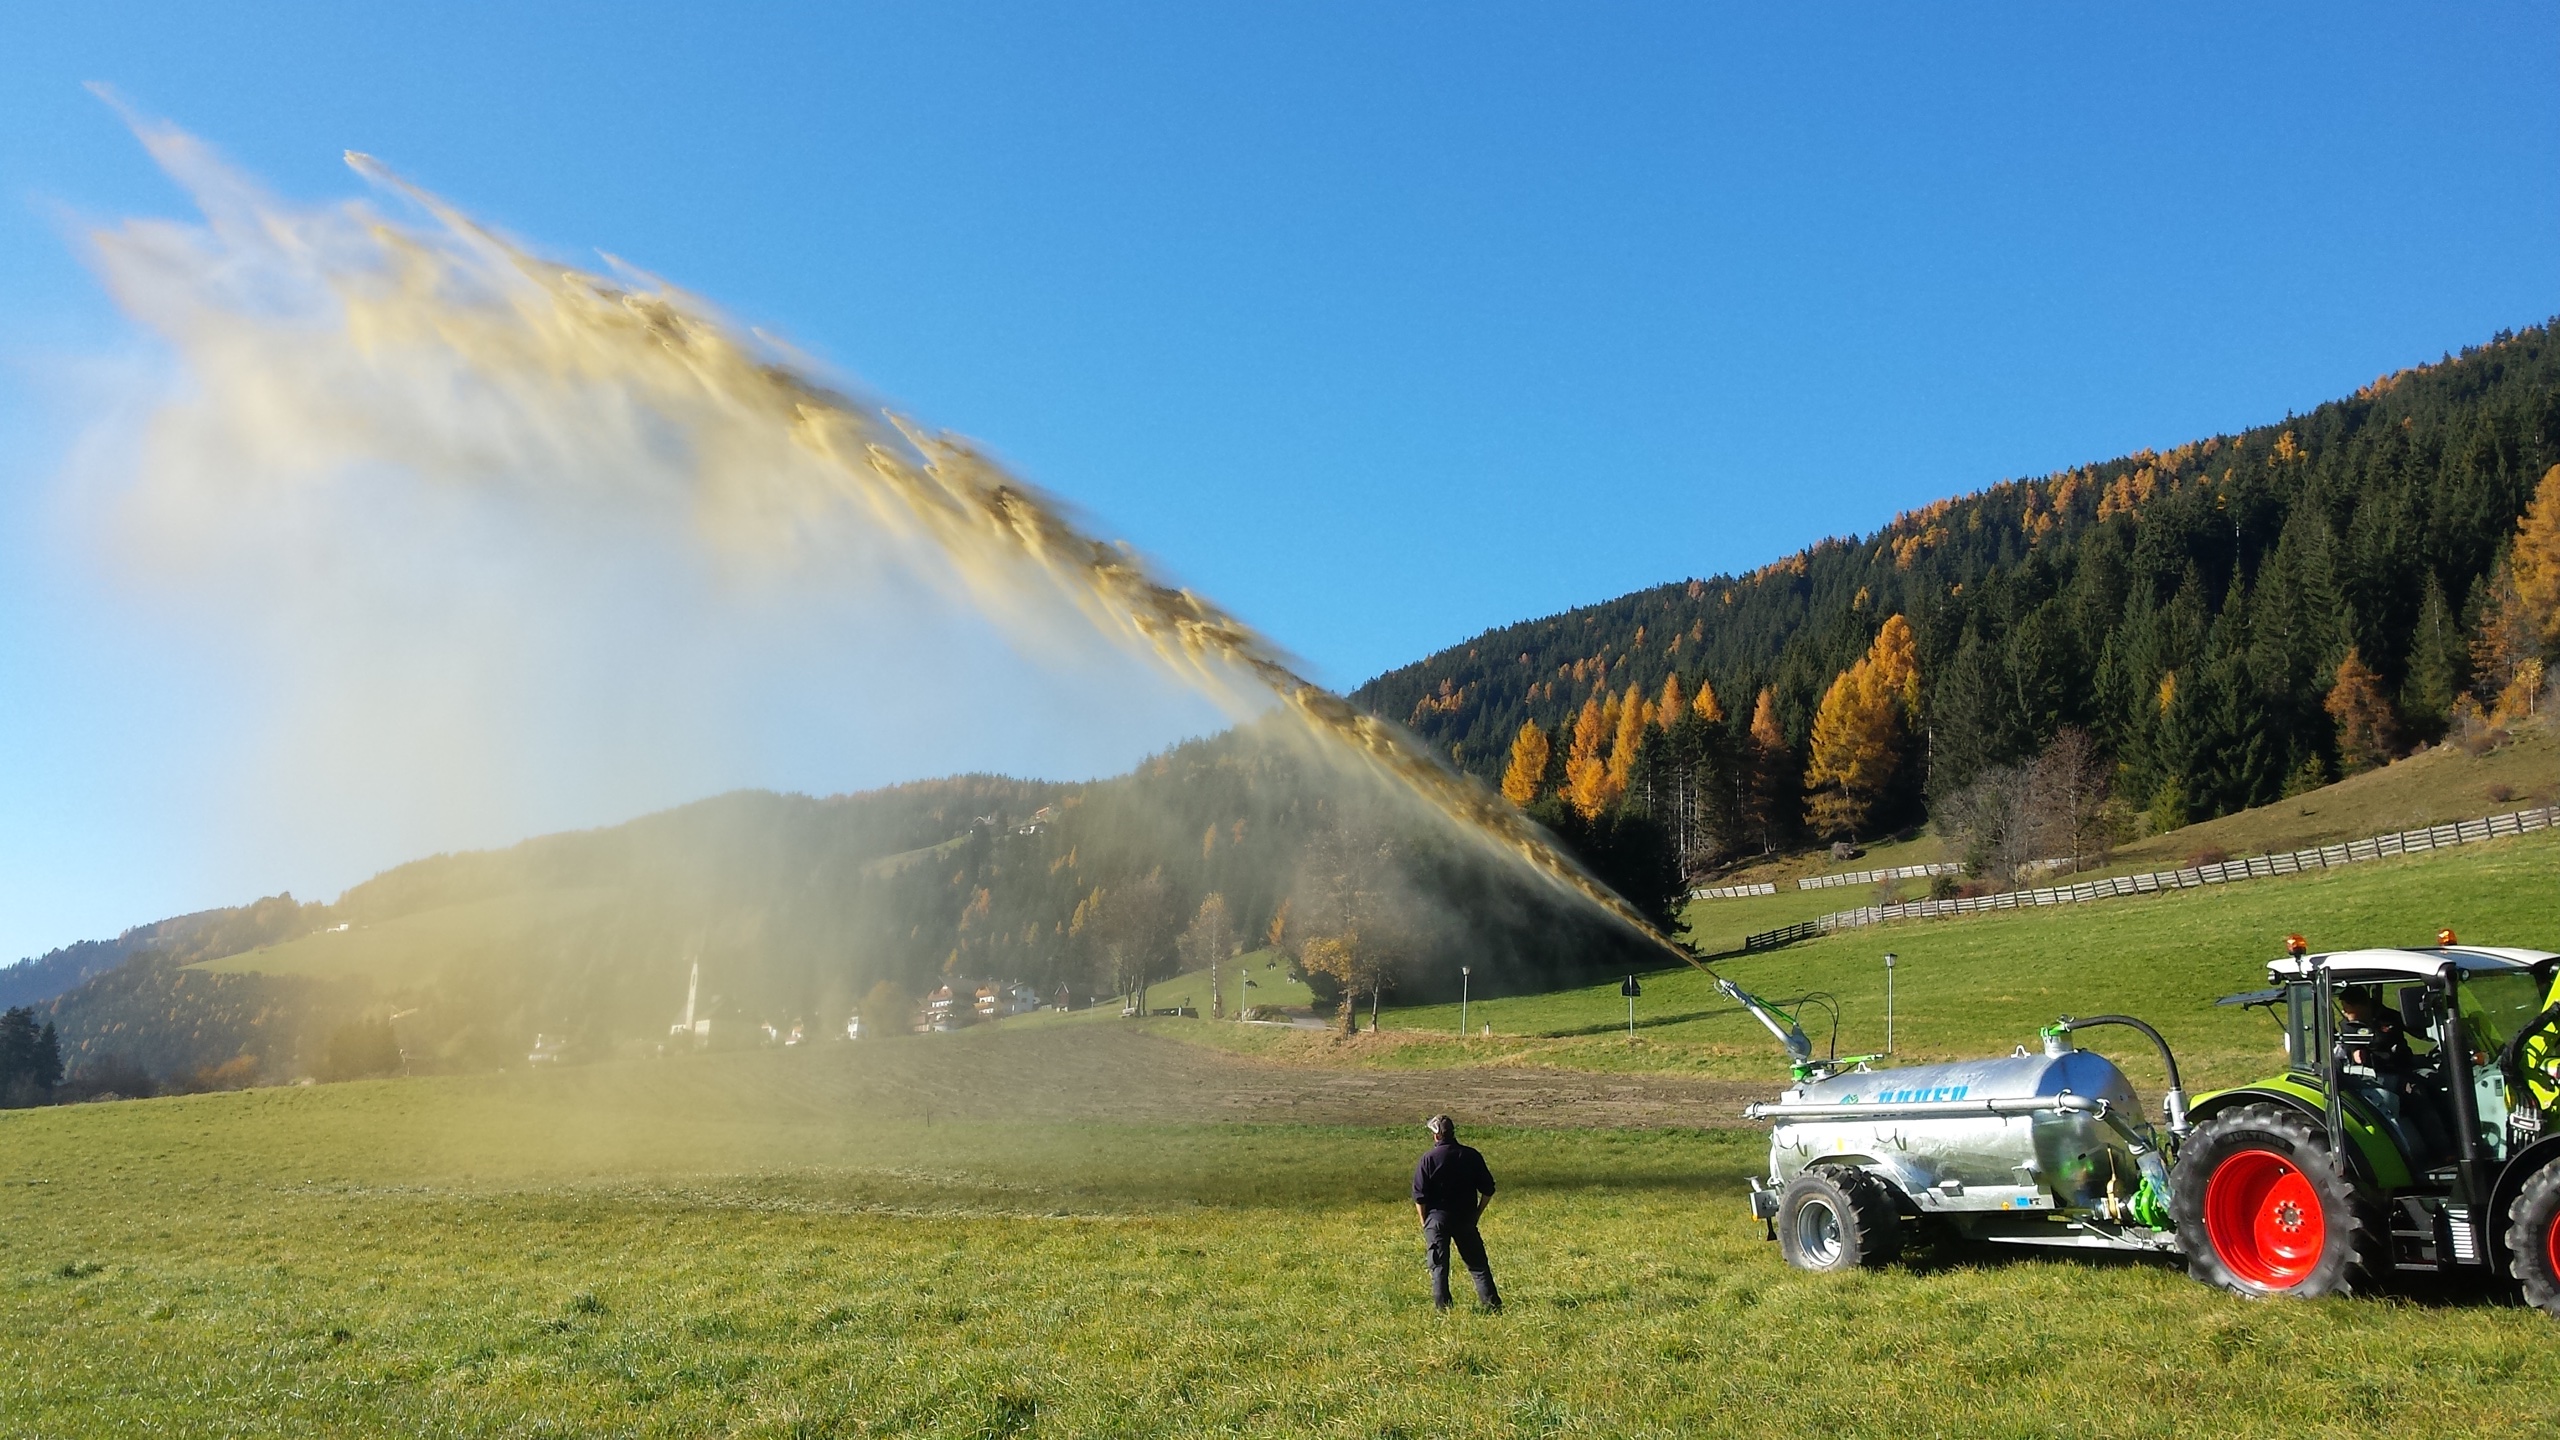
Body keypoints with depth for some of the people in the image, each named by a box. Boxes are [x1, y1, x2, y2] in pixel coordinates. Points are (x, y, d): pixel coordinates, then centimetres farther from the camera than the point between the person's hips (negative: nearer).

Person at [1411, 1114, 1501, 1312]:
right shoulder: (1471, 1155, 0)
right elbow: (1488, 1189, 3)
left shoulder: (1429, 1158, -8)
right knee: (1478, 1265, 11)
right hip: (1465, 1219, 2)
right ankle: (1491, 1303, 7)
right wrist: (1477, 1214, 13)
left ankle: (1443, 1308, 4)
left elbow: (1420, 1197, -8)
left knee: (1438, 1267, 6)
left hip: (1437, 1217, -2)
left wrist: (1424, 1223, 3)